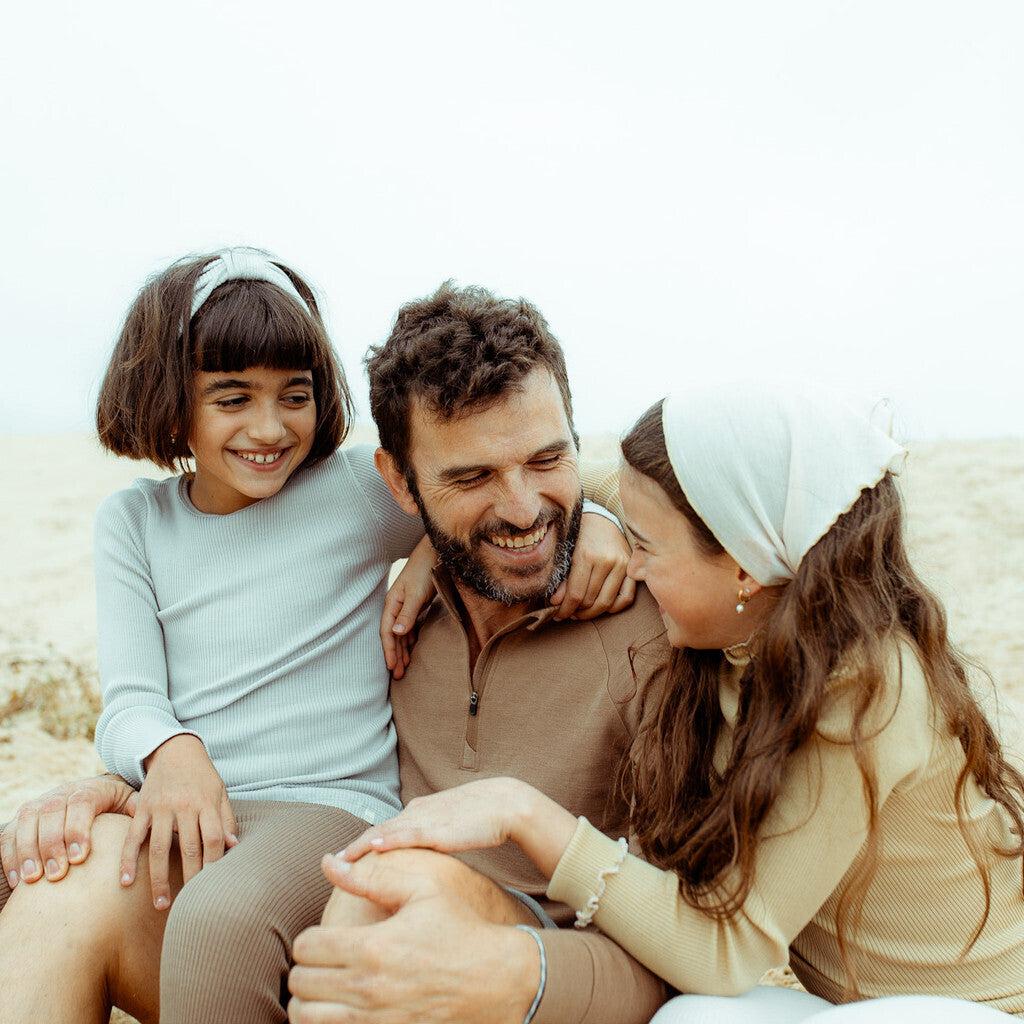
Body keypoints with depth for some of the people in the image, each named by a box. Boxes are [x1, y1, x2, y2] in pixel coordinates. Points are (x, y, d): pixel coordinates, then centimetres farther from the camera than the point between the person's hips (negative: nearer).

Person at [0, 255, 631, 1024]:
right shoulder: (133, 522, 14)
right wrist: (170, 753, -19)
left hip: (327, 808, -2)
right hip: (175, 808, 3)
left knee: (219, 916, -36)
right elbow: (131, 698, 4)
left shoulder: (360, 490, 2)